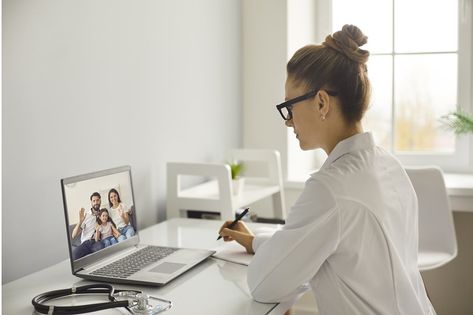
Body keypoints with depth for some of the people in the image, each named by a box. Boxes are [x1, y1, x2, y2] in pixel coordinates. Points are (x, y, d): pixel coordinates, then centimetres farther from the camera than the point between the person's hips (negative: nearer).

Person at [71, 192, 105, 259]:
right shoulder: (85, 216, 10)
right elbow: (73, 236, 3)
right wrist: (80, 221, -13)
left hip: (98, 242, 1)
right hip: (86, 243, -1)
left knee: (100, 247, -38)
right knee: (74, 254, -35)